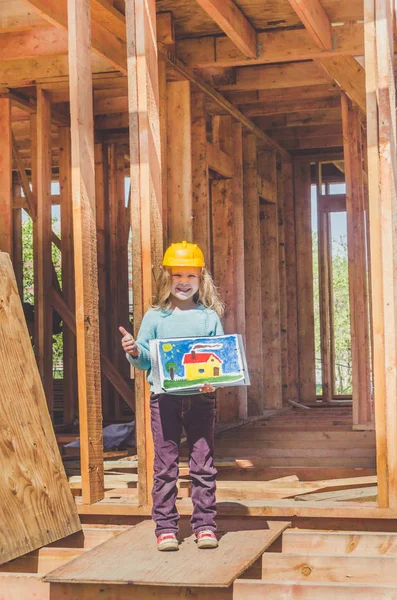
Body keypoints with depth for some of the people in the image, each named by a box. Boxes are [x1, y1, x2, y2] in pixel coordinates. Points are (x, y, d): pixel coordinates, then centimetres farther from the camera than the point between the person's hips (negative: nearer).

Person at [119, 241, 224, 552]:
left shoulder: (209, 317, 7)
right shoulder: (154, 317, 7)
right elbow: (146, 359, 8)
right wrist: (134, 351, -14)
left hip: (201, 398, 0)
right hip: (164, 397, 0)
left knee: (203, 464, 4)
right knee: (165, 465, 3)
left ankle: (205, 525, 13)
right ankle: (166, 527, 11)